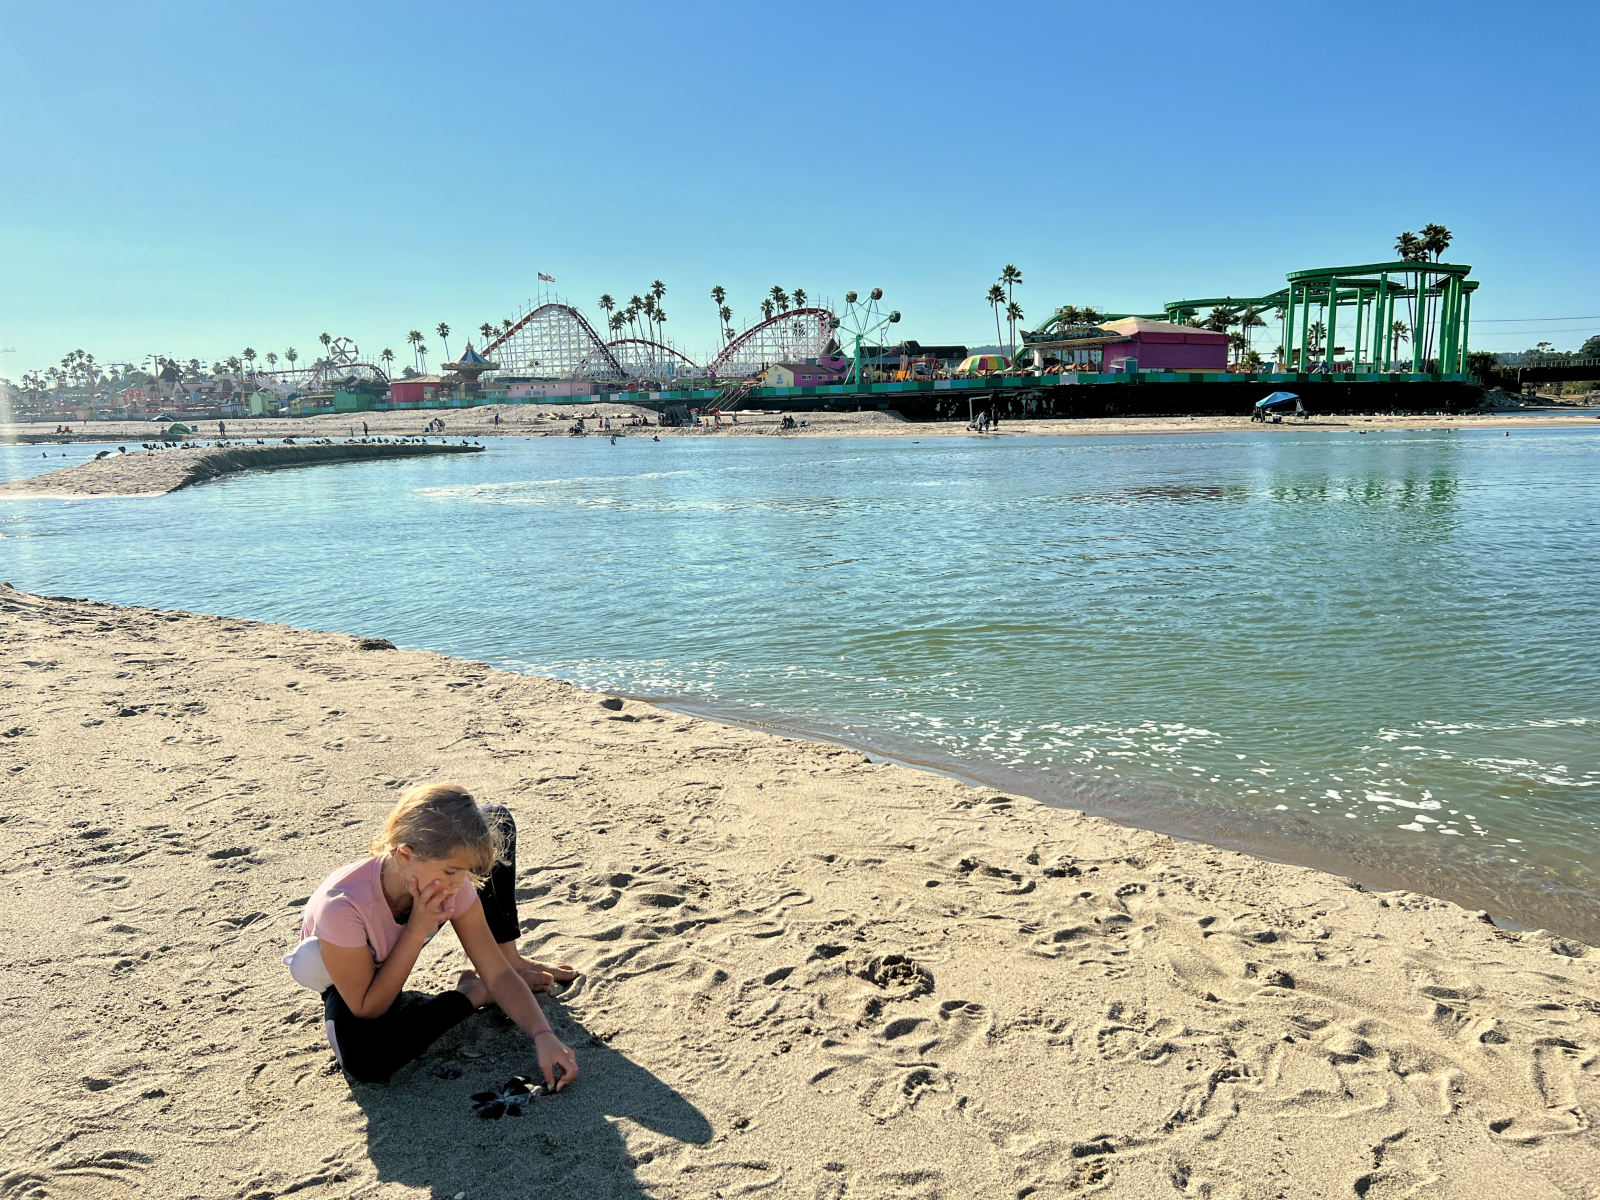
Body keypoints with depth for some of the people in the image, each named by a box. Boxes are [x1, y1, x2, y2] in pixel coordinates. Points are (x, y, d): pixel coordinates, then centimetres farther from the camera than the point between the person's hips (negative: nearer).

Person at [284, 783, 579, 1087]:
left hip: (405, 941, 3)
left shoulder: (451, 883, -30)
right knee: (363, 1059, -39)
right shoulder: (342, 905, -43)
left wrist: (543, 1035, -38)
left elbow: (498, 974, -23)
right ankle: (470, 994, -10)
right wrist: (417, 930, -40)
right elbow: (366, 1011, -29)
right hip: (351, 971, -3)